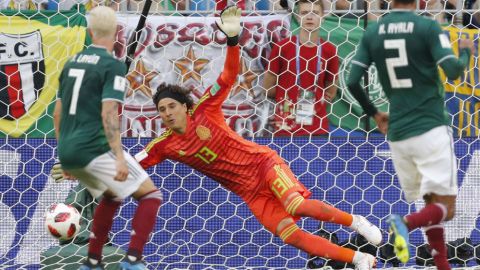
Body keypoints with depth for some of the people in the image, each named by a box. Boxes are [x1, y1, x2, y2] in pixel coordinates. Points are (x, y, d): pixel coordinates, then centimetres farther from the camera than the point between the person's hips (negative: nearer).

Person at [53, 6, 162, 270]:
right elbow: (108, 114, -17)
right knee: (150, 195, 2)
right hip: (95, 148, -8)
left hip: (68, 152, 8)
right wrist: (119, 158, -17)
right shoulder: (113, 66, -7)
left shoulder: (72, 62, 14)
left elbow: (57, 114, 19)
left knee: (111, 197, 29)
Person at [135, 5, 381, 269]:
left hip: (263, 163, -3)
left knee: (297, 206, -30)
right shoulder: (165, 145, 0)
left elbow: (230, 74, -16)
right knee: (289, 235, -15)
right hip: (250, 192, 3)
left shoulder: (204, 111, -9)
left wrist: (232, 38, -31)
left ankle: (354, 221, -5)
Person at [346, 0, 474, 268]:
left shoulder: (373, 32, 6)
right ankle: (406, 222, -31)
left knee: (431, 203, 16)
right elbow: (454, 71, -15)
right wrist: (466, 51, 6)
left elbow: (353, 82, 3)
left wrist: (374, 113, 19)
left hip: (398, 133, 5)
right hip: (431, 127, -5)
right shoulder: (428, 27, -7)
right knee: (446, 207, -4)